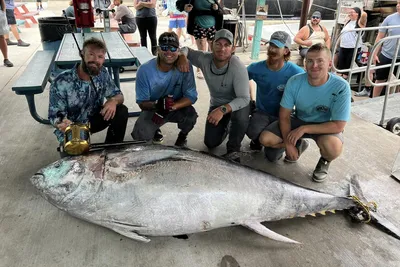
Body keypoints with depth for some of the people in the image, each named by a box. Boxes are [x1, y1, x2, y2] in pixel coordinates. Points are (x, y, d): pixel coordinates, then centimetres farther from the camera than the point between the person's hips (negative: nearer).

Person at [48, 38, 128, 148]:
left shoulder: (102, 73, -14)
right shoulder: (61, 82, -25)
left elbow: (118, 95, -3)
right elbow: (54, 116, -20)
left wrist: (113, 101, -28)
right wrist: (62, 123, -45)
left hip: (93, 120, 4)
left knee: (121, 111, -17)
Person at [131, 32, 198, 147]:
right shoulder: (145, 70, -19)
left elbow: (191, 96, -18)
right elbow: (142, 103, -16)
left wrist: (172, 106, -36)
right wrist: (157, 104, -39)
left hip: (178, 108, 0)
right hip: (153, 109, 0)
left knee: (191, 115, -32)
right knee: (140, 135, -24)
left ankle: (183, 135, 5)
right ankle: (155, 129, 16)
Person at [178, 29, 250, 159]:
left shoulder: (238, 67, -30)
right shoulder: (204, 59, -18)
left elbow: (244, 98, -33)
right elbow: (186, 49, 0)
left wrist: (223, 110, -47)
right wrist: (182, 57, -24)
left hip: (237, 103, -4)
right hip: (216, 104, 4)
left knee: (240, 116, -40)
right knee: (211, 143, -2)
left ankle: (233, 149, -12)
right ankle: (226, 126, 32)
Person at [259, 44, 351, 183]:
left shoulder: (341, 87, -27)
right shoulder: (294, 82, -20)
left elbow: (338, 125, -25)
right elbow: (284, 115, -11)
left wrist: (304, 129, -28)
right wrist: (288, 143, -18)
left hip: (326, 126, -3)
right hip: (299, 120, 3)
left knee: (333, 147, -37)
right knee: (265, 139, -13)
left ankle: (325, 161, 4)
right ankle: (298, 145, 18)